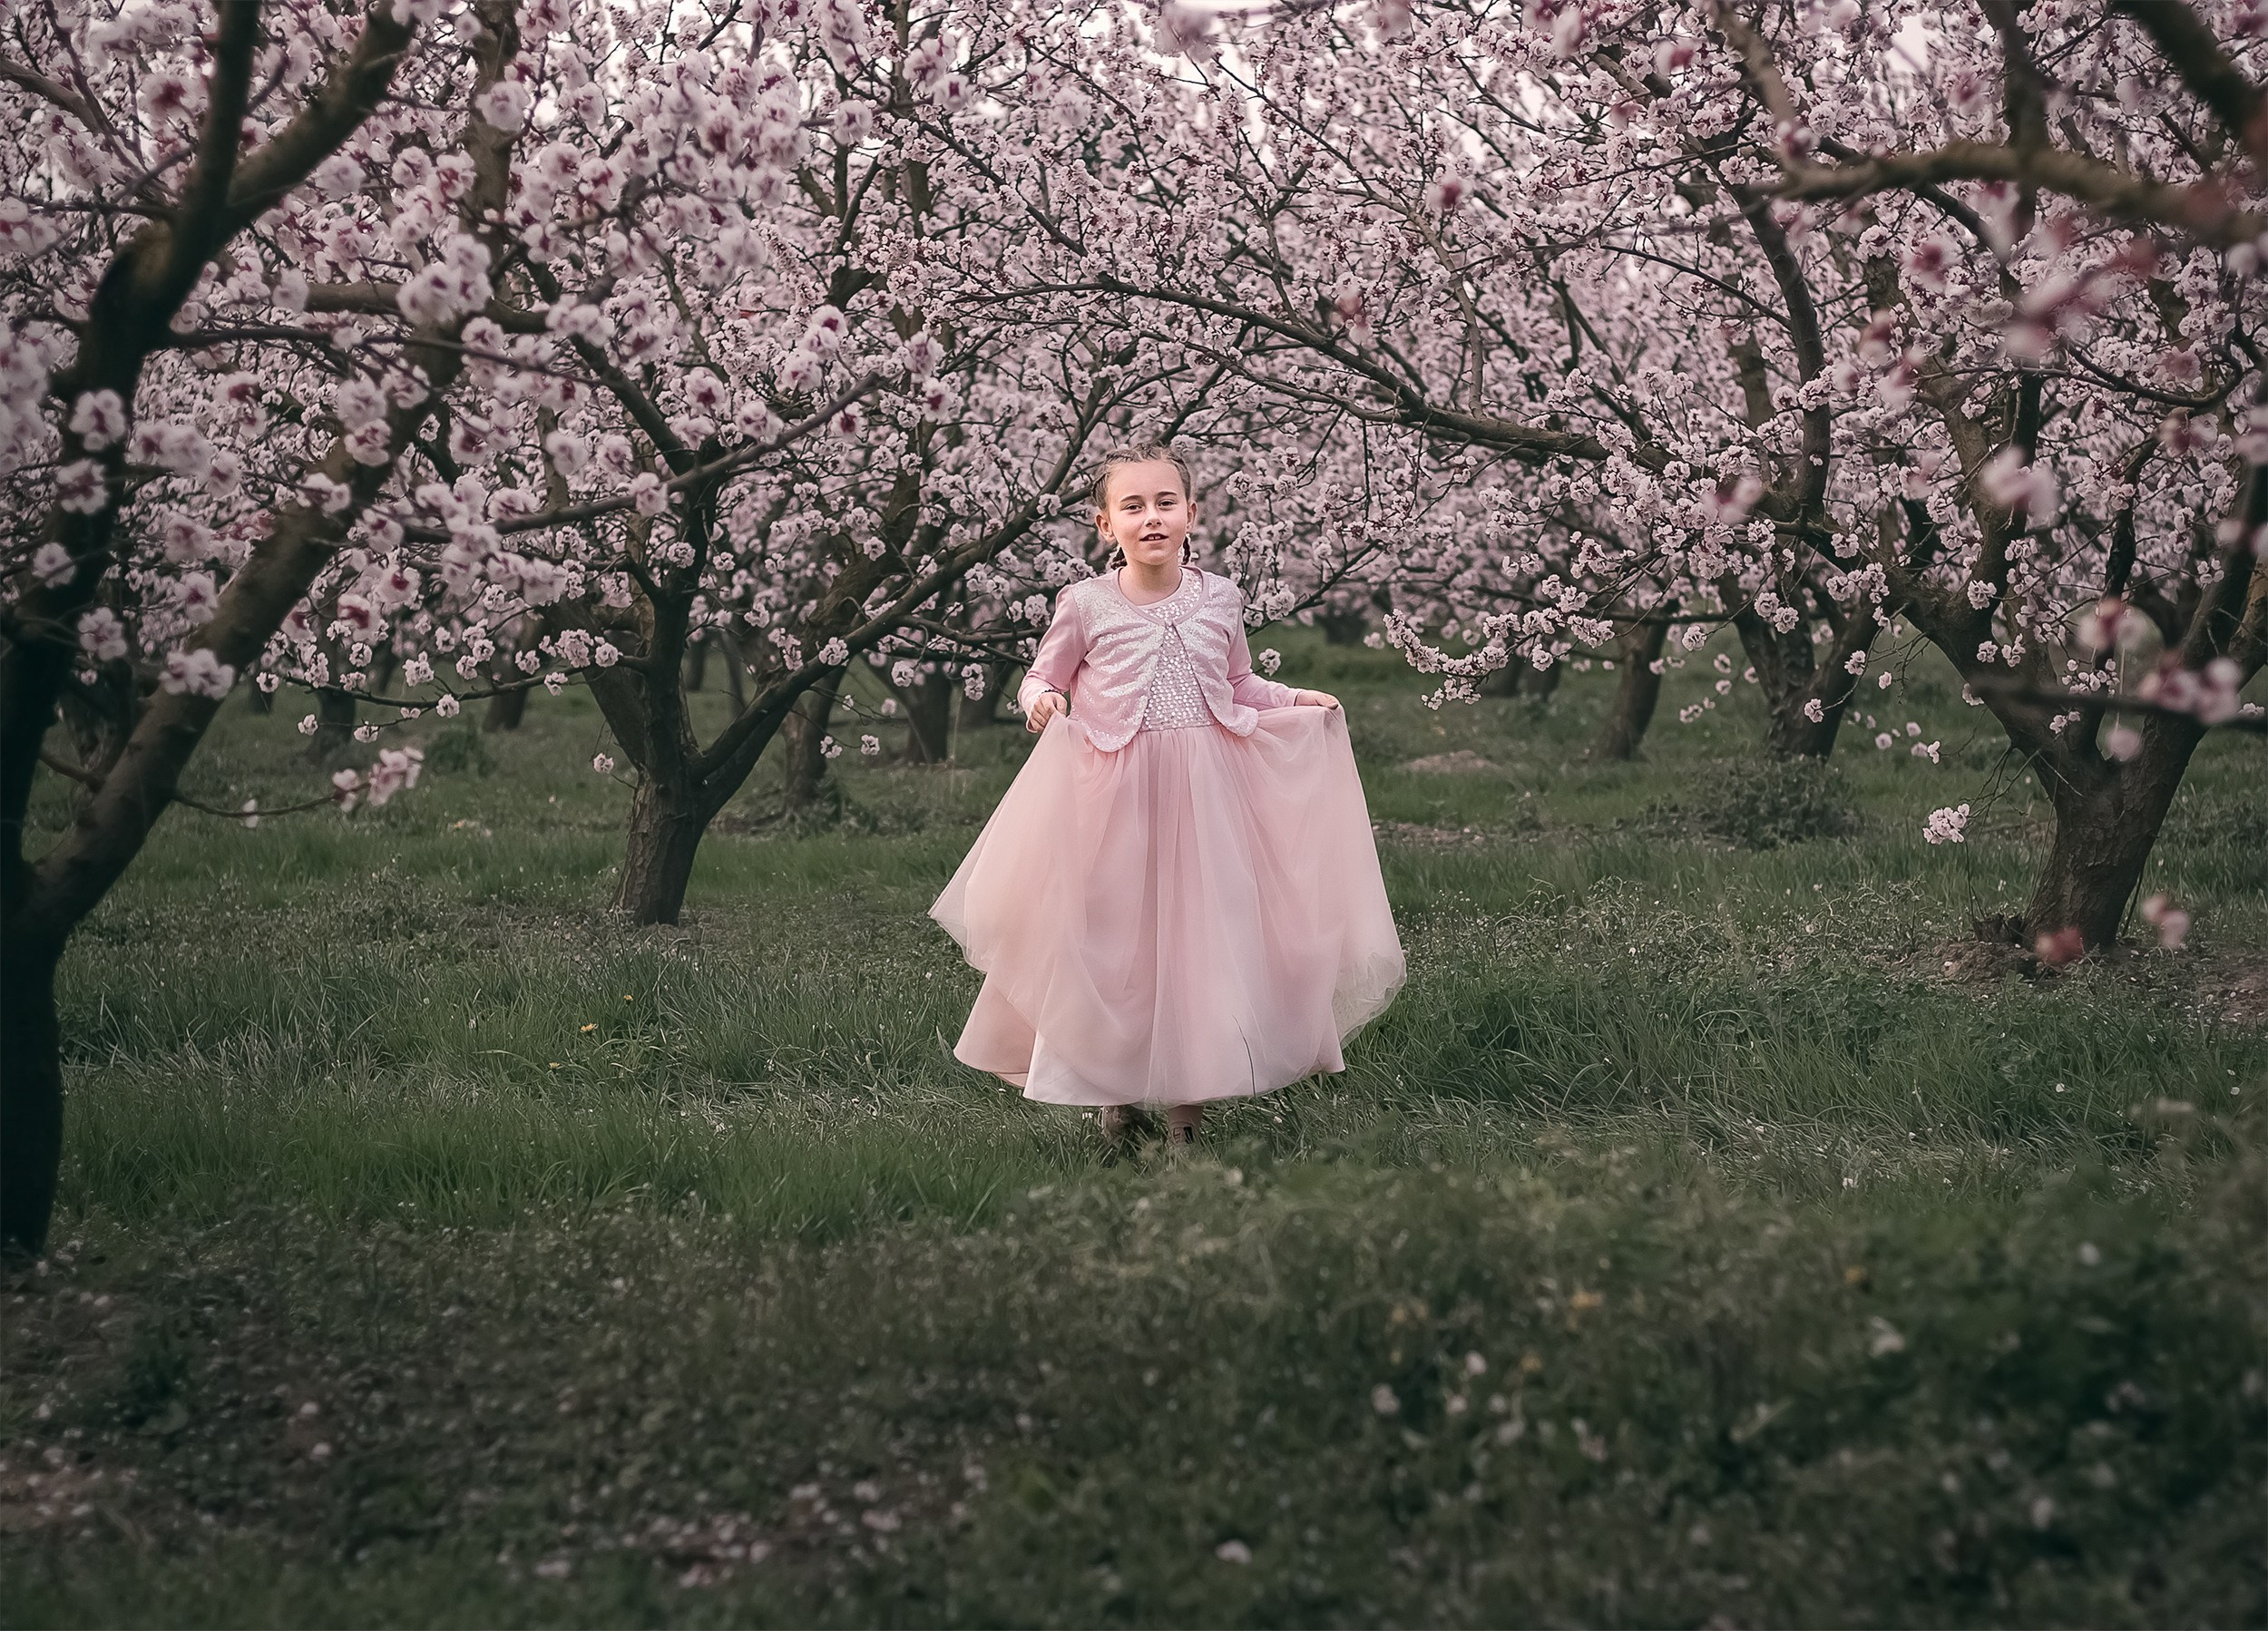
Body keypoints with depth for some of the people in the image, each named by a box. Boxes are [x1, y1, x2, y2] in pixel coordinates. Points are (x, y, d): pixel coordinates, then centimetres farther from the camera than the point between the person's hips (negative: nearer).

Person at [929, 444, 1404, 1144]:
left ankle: (1189, 1091, 13)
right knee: (1111, 932, 2)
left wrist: (1297, 701, 8)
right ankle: (1113, 1087, 18)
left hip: (1204, 792, 2)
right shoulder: (1086, 604, -4)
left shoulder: (1219, 599, 4)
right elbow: (1044, 676, 6)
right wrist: (1040, 702, -15)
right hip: (1113, 796, -2)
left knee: (1202, 924, 2)